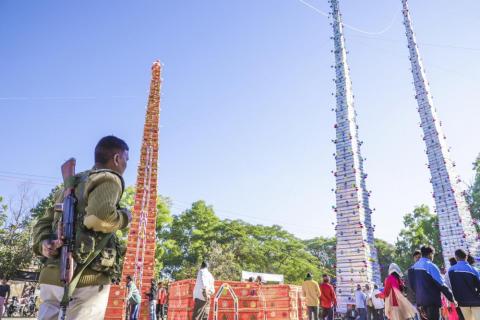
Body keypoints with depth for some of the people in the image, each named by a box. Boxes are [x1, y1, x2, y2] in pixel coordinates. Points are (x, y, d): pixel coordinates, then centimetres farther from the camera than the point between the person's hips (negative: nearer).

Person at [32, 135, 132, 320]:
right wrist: (124, 217, -5)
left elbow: (43, 222, 19)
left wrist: (43, 244, 1)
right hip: (86, 278, -8)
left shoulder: (72, 184, 23)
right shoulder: (109, 178, -5)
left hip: (51, 275, 8)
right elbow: (101, 216, -24)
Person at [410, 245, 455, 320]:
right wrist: (451, 297, -5)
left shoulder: (415, 266, 8)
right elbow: (441, 284, -14)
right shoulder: (431, 266, -13)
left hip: (420, 301, 7)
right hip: (432, 301, -7)